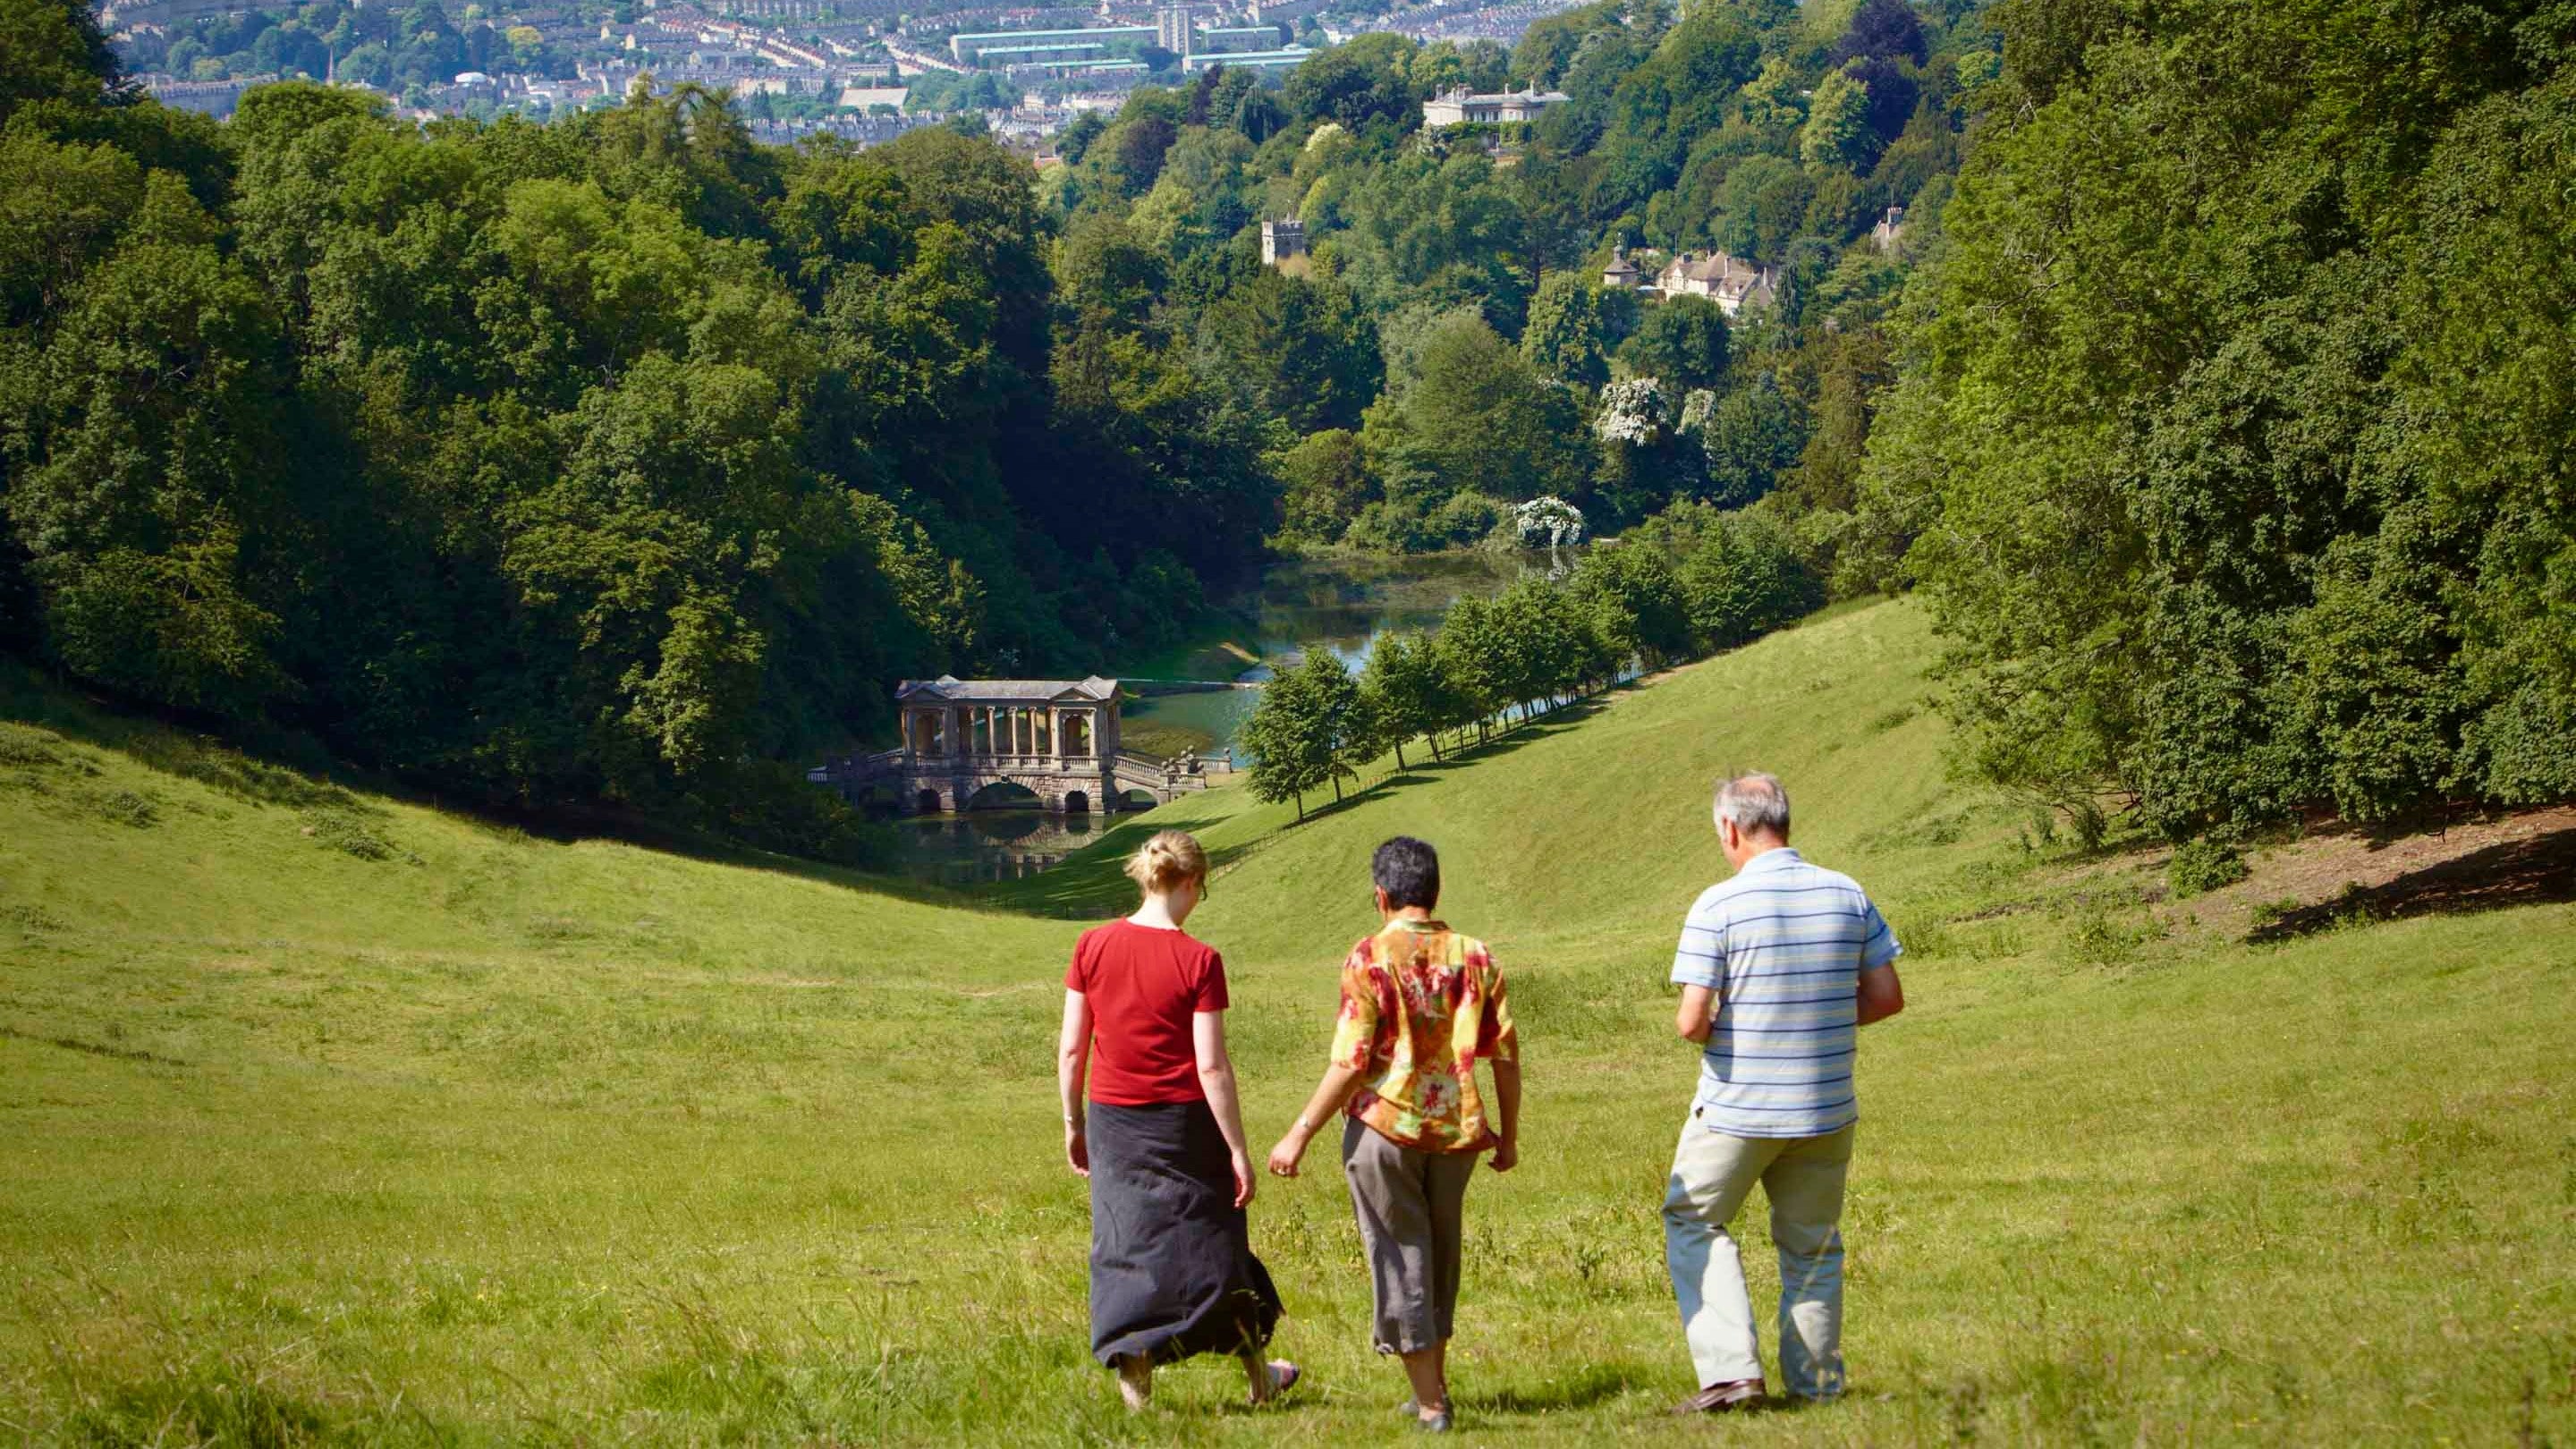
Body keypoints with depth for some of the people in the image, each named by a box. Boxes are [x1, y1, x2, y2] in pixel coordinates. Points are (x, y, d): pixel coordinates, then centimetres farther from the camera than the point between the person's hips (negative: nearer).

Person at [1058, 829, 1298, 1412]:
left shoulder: (1093, 945, -4)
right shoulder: (1198, 961, -14)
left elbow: (1071, 1048, -1)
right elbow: (1211, 1066, -15)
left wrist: (1073, 1123, 11)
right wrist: (1238, 1150, -8)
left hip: (1113, 1121, 2)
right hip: (1183, 1123, -2)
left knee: (1124, 1251, 10)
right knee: (1213, 1246, 14)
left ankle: (1134, 1385, 8)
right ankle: (1258, 1376, 30)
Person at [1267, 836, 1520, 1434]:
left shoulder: (1370, 958, -12)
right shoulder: (1474, 957, 2)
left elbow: (1351, 1063, -15)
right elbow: (1506, 1055, 2)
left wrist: (1300, 1134, -9)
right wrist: (1508, 1135, 14)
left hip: (1385, 1127, -4)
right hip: (1456, 1131, 4)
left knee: (1400, 1257, 5)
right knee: (1440, 1255, 20)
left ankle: (1431, 1404, 6)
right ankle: (1432, 1382, 30)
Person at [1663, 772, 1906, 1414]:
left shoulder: (1719, 905, -15)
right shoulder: (1848, 896, -1)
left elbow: (1692, 1021, -18)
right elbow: (1887, 997, 3)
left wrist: (1702, 1029, 4)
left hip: (1737, 1108, -4)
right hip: (1827, 1108, 4)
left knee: (1693, 1222, 12)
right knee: (1812, 1246, 17)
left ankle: (1732, 1369, 0)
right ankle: (1817, 1383, 20)